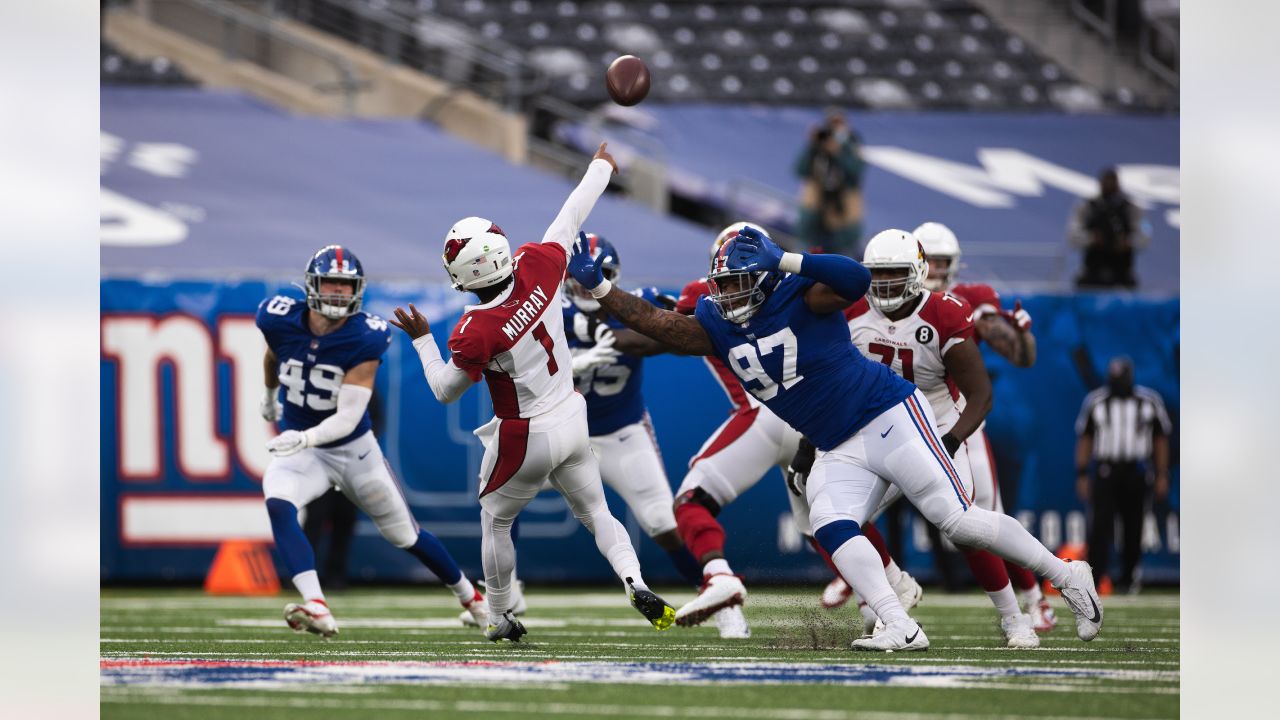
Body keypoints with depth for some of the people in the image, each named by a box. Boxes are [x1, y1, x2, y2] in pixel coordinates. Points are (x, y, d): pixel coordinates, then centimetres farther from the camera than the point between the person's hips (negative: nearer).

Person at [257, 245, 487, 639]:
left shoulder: (364, 340, -24)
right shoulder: (281, 321, -16)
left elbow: (347, 418, -28)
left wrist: (304, 438, -46)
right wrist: (270, 396, 29)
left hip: (353, 447, -1)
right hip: (301, 447, 1)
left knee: (405, 534, 11)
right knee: (278, 505, -31)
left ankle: (470, 596, 37)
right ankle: (316, 609, -40)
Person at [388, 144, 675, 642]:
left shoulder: (475, 333, -27)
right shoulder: (537, 268, -16)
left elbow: (445, 391, -11)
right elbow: (571, 218, 1)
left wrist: (421, 339, 1)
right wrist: (601, 166, 16)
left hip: (526, 439, -5)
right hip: (572, 420, 5)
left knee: (495, 522, 19)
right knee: (595, 513, 17)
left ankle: (501, 619, 29)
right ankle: (635, 583, -7)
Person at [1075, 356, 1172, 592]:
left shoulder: (1149, 402, 3)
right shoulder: (1096, 402, 2)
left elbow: (1161, 439, 9)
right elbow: (1084, 439, 7)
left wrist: (1162, 476, 5)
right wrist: (1082, 475, 2)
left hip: (1136, 473, 1)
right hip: (1106, 472, -1)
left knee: (1133, 529, 6)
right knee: (1100, 525, -11)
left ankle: (1127, 579, 18)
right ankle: (1093, 579, -14)